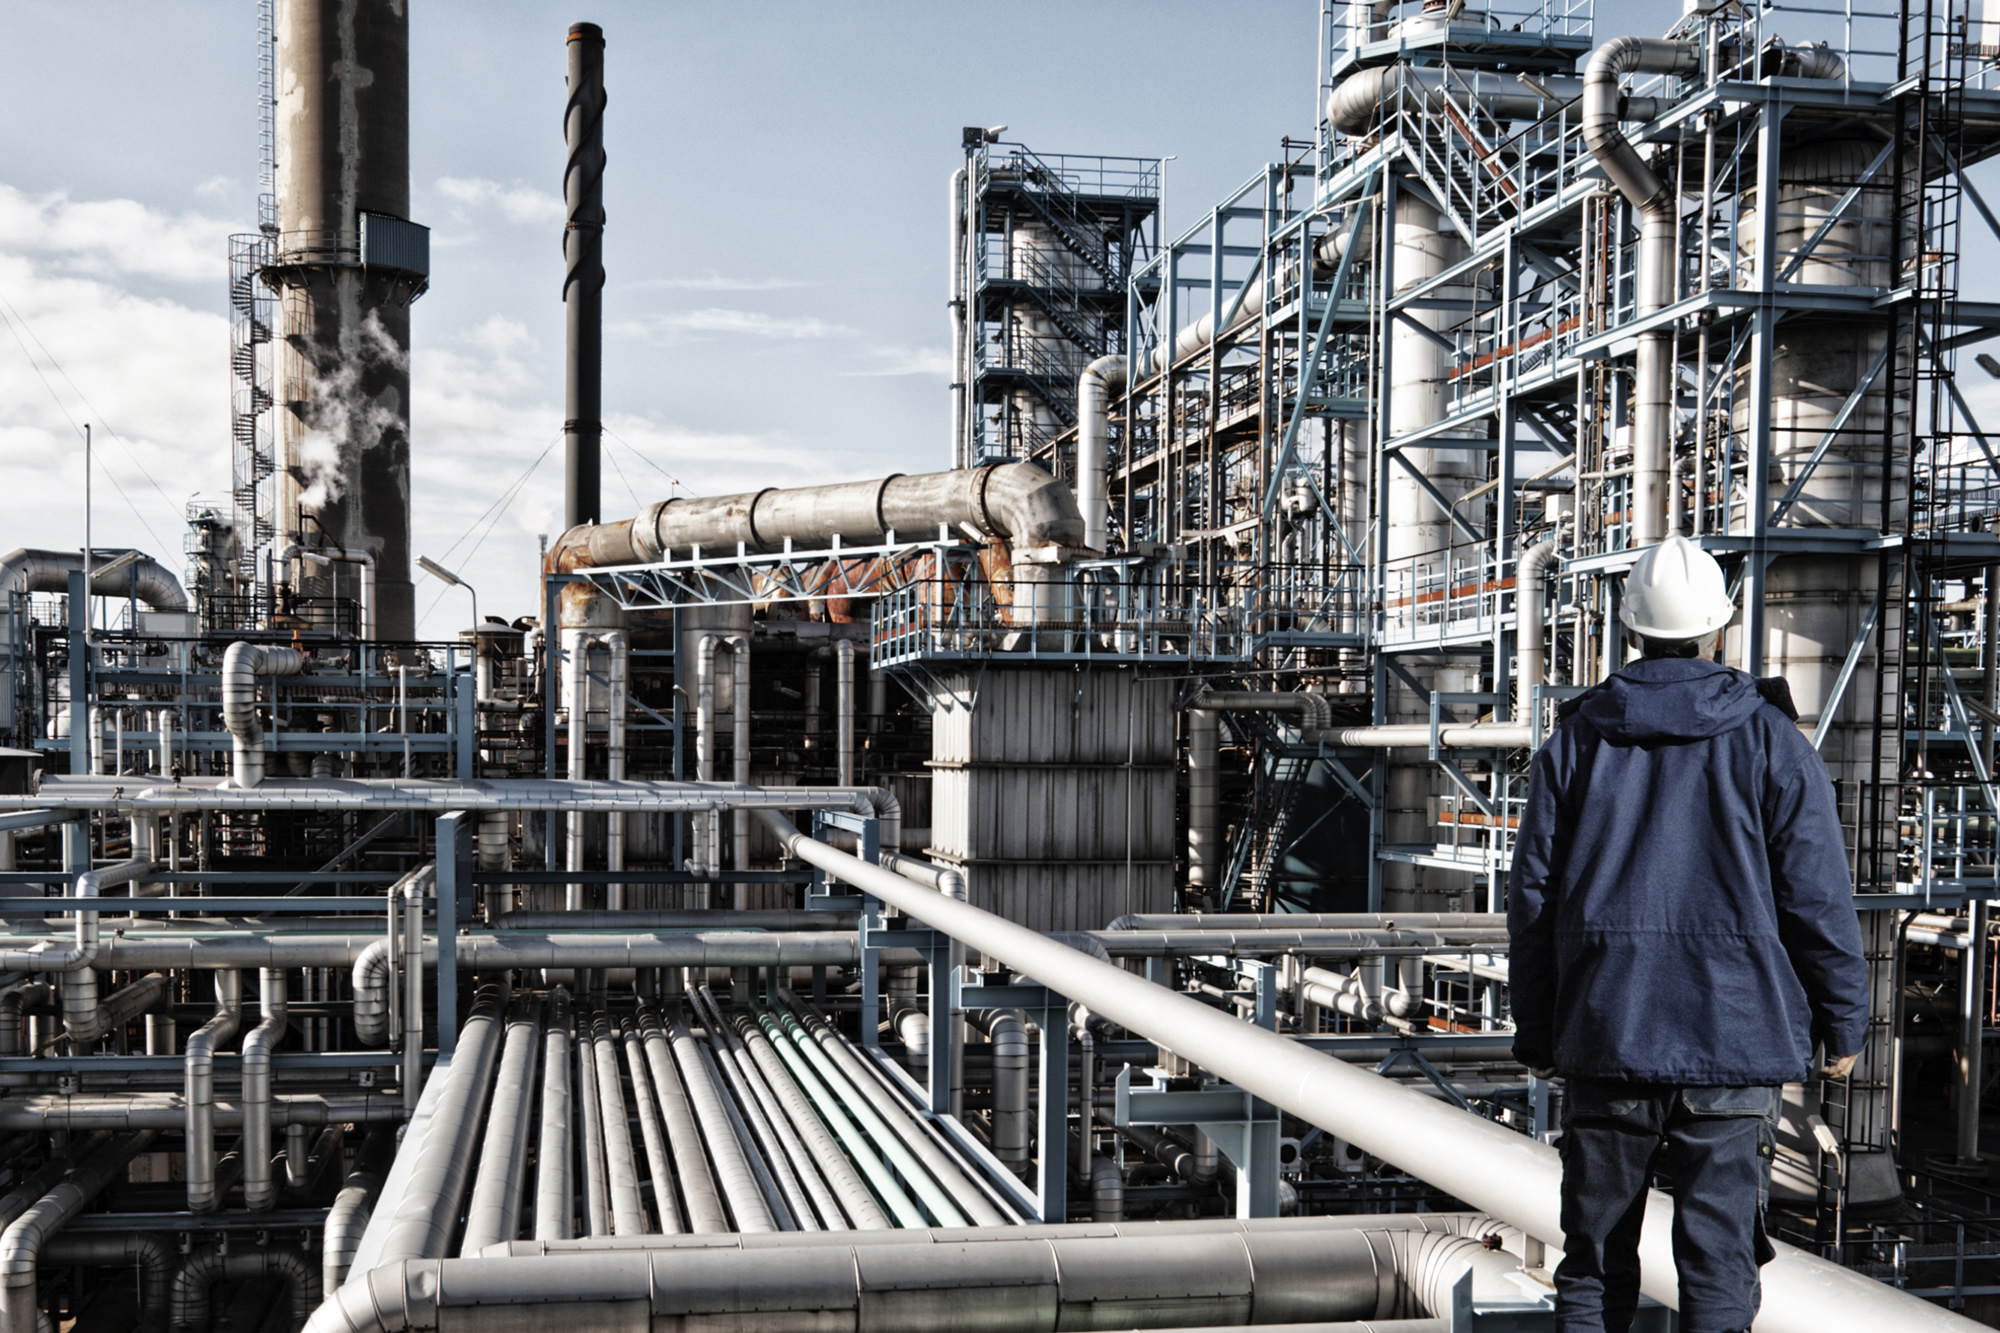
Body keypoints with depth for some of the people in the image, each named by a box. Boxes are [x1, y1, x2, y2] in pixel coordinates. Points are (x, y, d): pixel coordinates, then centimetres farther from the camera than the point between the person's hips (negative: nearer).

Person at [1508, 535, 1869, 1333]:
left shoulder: (1574, 739, 4)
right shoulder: (1772, 742, -2)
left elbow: (1532, 898, 5)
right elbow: (1818, 899, -3)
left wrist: (1536, 1030, 13)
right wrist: (1844, 1023, 9)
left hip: (1605, 1033, 2)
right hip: (1735, 1036, -2)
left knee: (1595, 1260, 11)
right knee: (1719, 1265, 3)